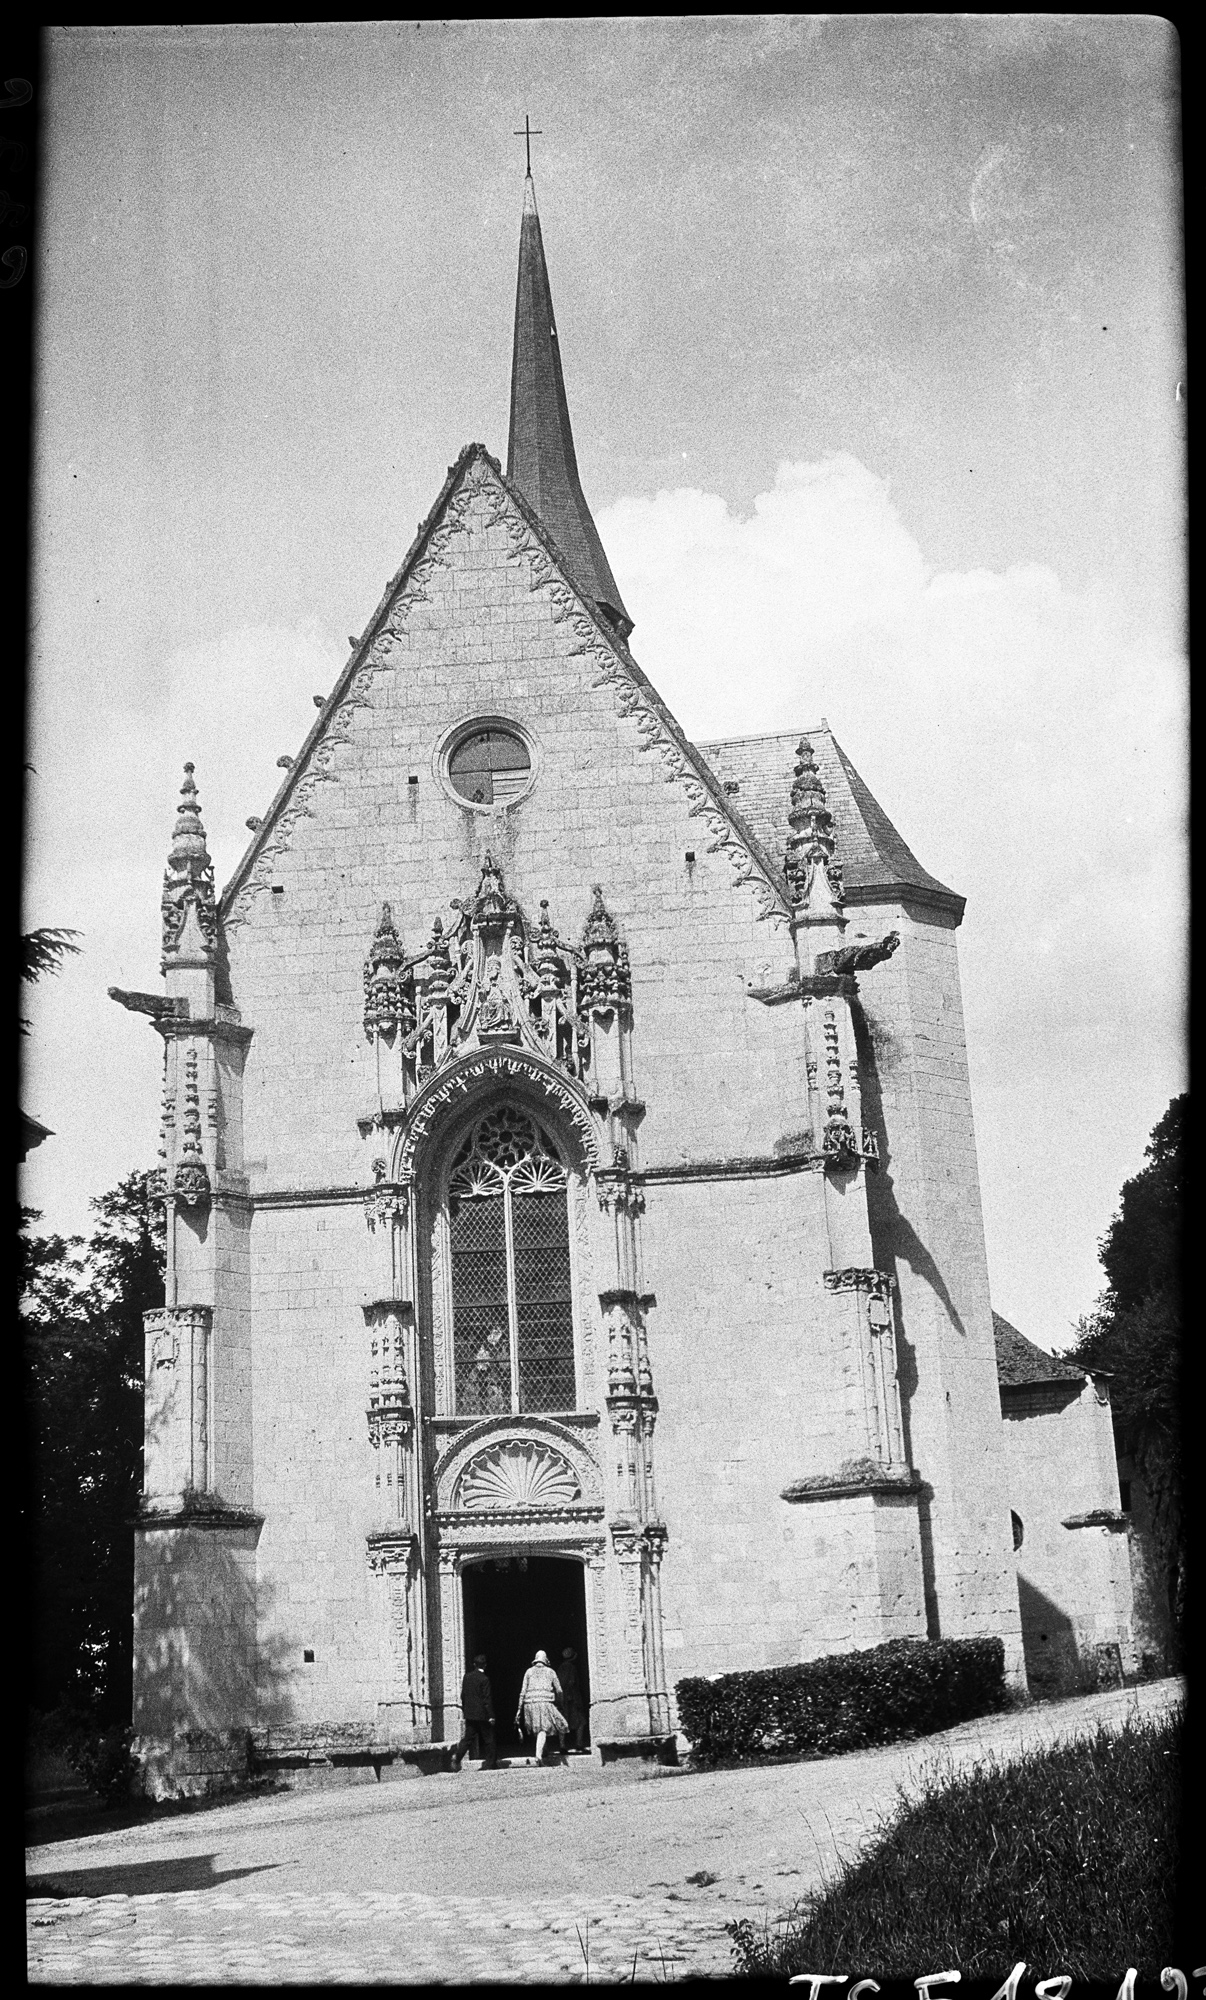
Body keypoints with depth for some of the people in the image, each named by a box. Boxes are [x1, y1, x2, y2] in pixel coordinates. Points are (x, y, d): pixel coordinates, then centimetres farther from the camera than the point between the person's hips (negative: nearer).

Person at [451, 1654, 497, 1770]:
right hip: (482, 1714, -5)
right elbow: (487, 1699, -13)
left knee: (468, 1737, 7)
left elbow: (463, 1695, 11)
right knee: (488, 1739, 7)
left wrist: (464, 1710, 21)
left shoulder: (467, 1677, 5)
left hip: (469, 1714, 5)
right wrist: (491, 1716, -10)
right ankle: (490, 1764, 10)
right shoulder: (484, 1679, -13)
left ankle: (457, 1756, -14)